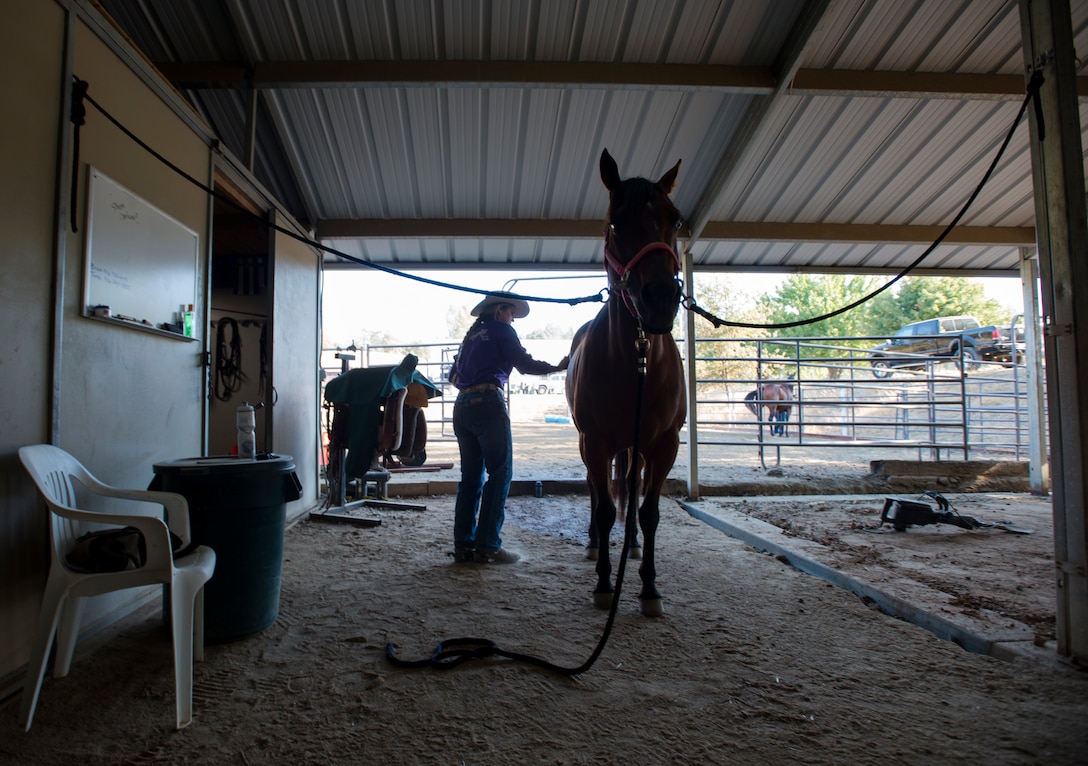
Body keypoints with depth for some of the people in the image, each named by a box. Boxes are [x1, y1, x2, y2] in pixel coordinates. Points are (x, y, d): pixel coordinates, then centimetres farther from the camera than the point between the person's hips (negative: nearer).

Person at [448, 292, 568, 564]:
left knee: (471, 477, 10)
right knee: (500, 473, -3)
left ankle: (464, 545, 11)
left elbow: (453, 375, 24)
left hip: (462, 406, 8)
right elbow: (525, 364, -3)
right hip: (488, 404, -8)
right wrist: (558, 367, 8)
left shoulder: (472, 335, 24)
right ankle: (488, 545, -4)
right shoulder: (501, 330, 4)